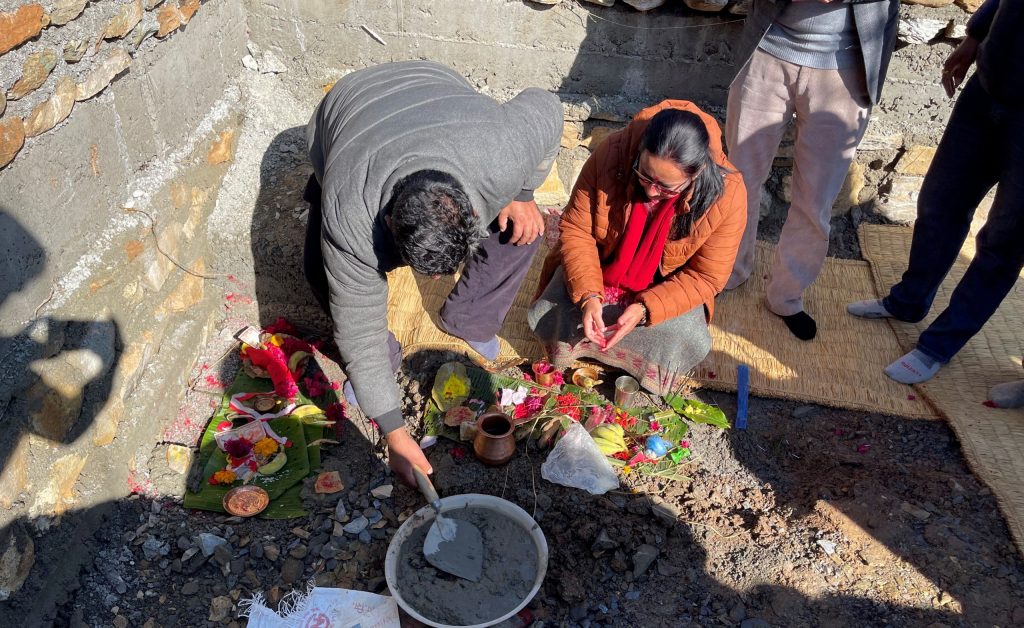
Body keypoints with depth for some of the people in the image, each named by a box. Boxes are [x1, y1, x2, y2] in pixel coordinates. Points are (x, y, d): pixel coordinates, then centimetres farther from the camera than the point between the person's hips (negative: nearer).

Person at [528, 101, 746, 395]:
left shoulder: (727, 194, -28)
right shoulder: (612, 153, -28)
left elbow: (705, 277, -17)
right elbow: (576, 230, -18)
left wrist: (645, 308, -31)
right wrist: (589, 295, -32)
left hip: (668, 284, 0)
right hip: (598, 267, 1)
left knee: (688, 343, -25)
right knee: (546, 316, -20)